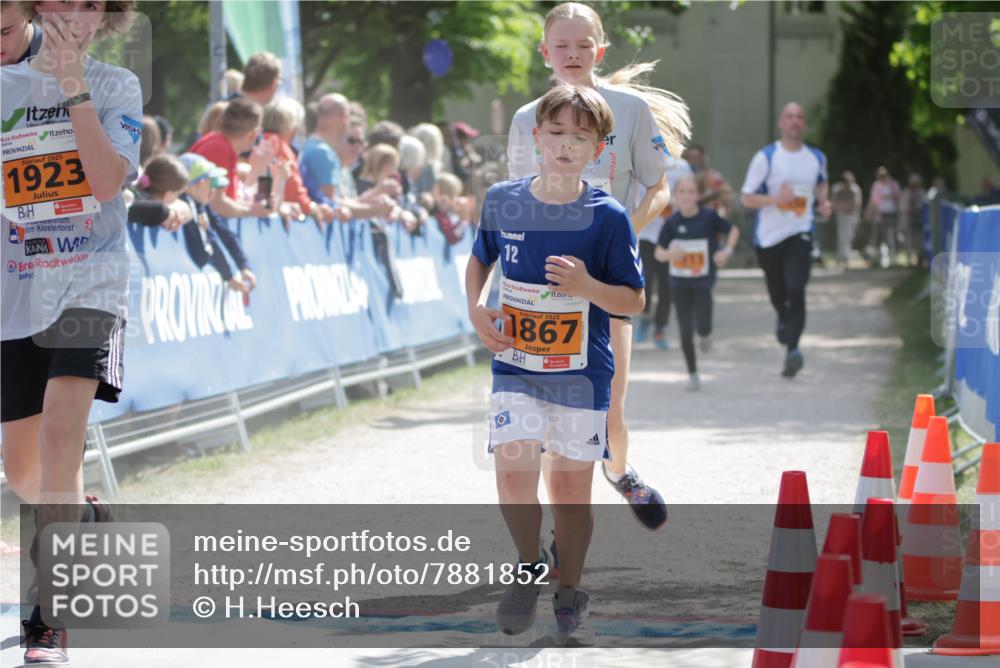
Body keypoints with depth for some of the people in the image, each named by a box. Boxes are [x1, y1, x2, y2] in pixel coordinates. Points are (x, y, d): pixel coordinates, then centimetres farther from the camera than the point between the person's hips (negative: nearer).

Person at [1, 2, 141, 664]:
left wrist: (74, 87, -16)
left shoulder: (117, 86, 2)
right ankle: (84, 516, 43)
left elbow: (107, 182, -13)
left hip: (91, 286, -3)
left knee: (61, 430, -22)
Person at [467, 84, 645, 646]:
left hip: (582, 372, -1)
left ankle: (570, 596, 22)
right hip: (515, 364, 2)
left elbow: (634, 301, -5)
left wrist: (588, 287, -24)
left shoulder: (608, 216, -9)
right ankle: (530, 565, 14)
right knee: (513, 473, -13)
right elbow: (480, 260, 19)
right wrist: (476, 308, 1)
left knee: (571, 485, 3)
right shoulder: (502, 200, 0)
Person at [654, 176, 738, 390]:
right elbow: (658, 253, -1)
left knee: (702, 326, -13)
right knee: (685, 331, 1)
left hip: (703, 282, -1)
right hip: (679, 283, 1)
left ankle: (705, 334, 25)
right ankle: (692, 374, 16)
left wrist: (727, 251, -11)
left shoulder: (709, 217, -9)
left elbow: (733, 230, 5)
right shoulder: (672, 222, -6)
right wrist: (670, 254, -23)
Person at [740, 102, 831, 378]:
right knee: (777, 294, 13)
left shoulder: (817, 158, 5)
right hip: (769, 236, 0)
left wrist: (823, 203, 5)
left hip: (800, 233, 0)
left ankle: (792, 349, -25)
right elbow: (746, 199, -6)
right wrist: (775, 199, -22)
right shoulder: (766, 157, -6)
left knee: (796, 290, -19)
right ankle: (783, 320, 48)